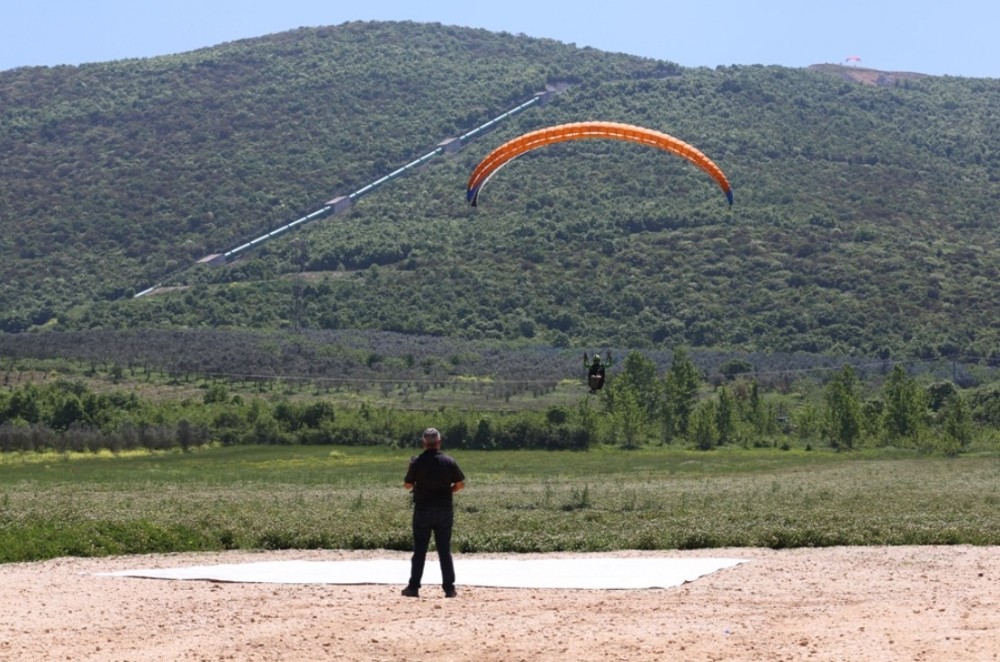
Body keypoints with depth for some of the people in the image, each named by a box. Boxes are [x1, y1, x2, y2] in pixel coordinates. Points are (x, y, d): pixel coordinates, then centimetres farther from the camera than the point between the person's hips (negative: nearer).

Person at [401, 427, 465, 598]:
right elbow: (460, 484, 1)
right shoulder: (449, 461, -3)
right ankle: (449, 588, 4)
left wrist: (410, 470, 15)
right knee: (445, 551, 7)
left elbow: (407, 485, -2)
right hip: (445, 510, 1)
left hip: (423, 510, -1)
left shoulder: (417, 462, -9)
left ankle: (413, 587, 5)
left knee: (419, 551, 6)